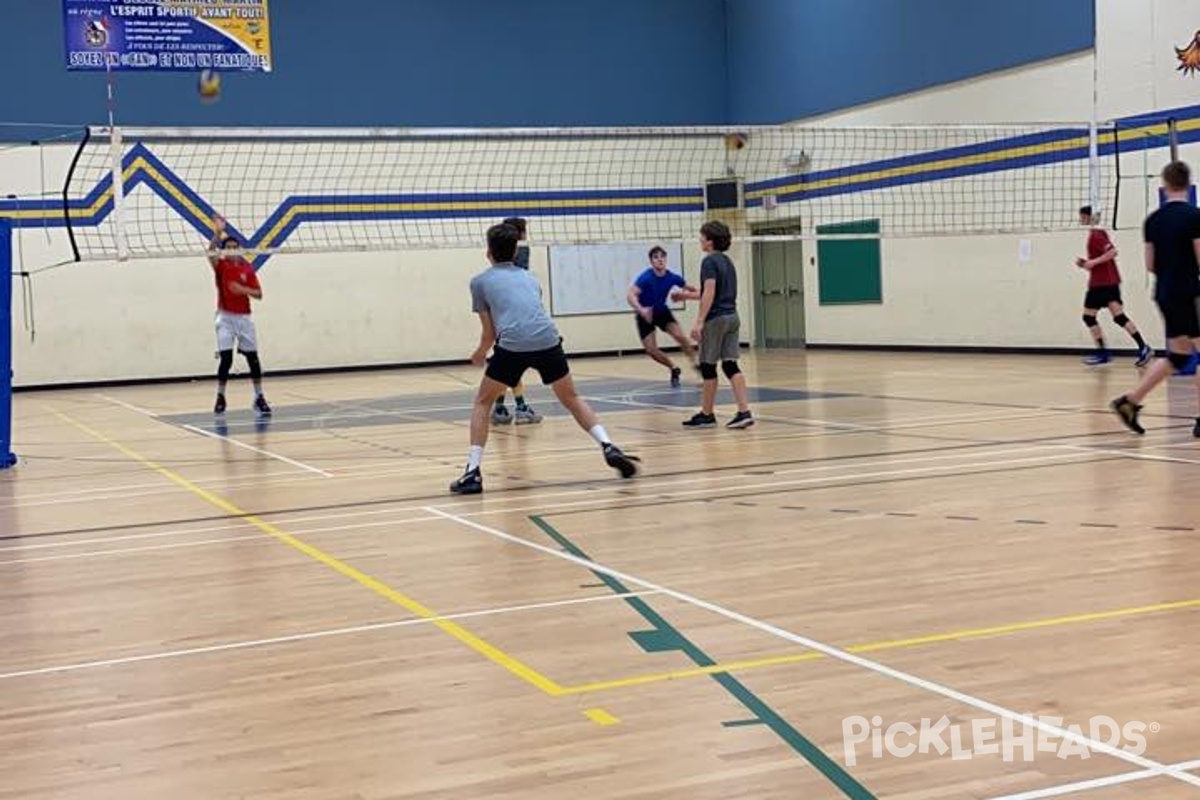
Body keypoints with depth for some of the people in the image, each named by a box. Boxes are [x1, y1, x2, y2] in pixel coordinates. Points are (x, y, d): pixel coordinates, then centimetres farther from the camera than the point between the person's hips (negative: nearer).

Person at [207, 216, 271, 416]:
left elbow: (258, 294, 3)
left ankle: (259, 398, 9)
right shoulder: (221, 266, -1)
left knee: (253, 358, 1)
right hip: (226, 317, -2)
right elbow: (210, 253, -23)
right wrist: (217, 233, -37)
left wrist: (243, 289, -16)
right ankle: (220, 398, 6)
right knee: (225, 359, -9)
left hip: (244, 317, 2)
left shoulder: (247, 268, 5)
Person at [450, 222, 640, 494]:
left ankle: (473, 472, 5)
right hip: (548, 340, 3)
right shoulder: (529, 277, 29)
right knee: (572, 399, 23)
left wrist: (480, 353, 42)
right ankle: (609, 447, 7)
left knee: (482, 402, 15)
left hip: (513, 345, -3)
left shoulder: (480, 281, 18)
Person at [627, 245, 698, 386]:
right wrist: (641, 310, -53)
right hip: (645, 315, -2)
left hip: (662, 311, 2)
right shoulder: (646, 277, -27)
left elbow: (688, 287, 5)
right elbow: (630, 295, -37)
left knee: (679, 336, -20)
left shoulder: (672, 277, -15)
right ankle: (674, 369, 16)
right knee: (651, 350, -7)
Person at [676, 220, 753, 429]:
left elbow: (710, 293, -19)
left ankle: (707, 415, 11)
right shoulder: (727, 261, 16)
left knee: (708, 366, 3)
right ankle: (744, 412, -5)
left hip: (716, 319, -8)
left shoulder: (709, 262, -10)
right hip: (731, 317, 8)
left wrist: (699, 321, -21)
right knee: (730, 365, 5)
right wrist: (687, 294, 33)